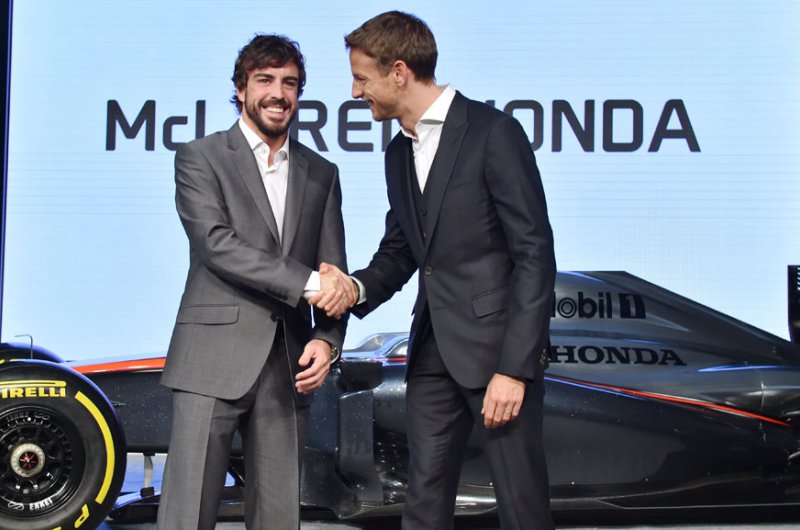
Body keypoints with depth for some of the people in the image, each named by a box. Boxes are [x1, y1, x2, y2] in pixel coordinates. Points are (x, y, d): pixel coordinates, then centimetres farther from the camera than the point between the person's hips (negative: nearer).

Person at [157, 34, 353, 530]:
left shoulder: (321, 174, 17)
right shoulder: (200, 158, 4)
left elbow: (334, 273, 14)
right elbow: (216, 243, -11)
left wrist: (327, 340, -4)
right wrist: (307, 281, -16)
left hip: (290, 368, 4)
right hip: (214, 359, -4)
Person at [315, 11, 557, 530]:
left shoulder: (492, 131, -11)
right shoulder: (399, 151, 13)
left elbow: (535, 252, -14)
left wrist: (514, 367, -18)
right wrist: (359, 287, -4)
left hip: (498, 346, -7)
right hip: (433, 350, 7)